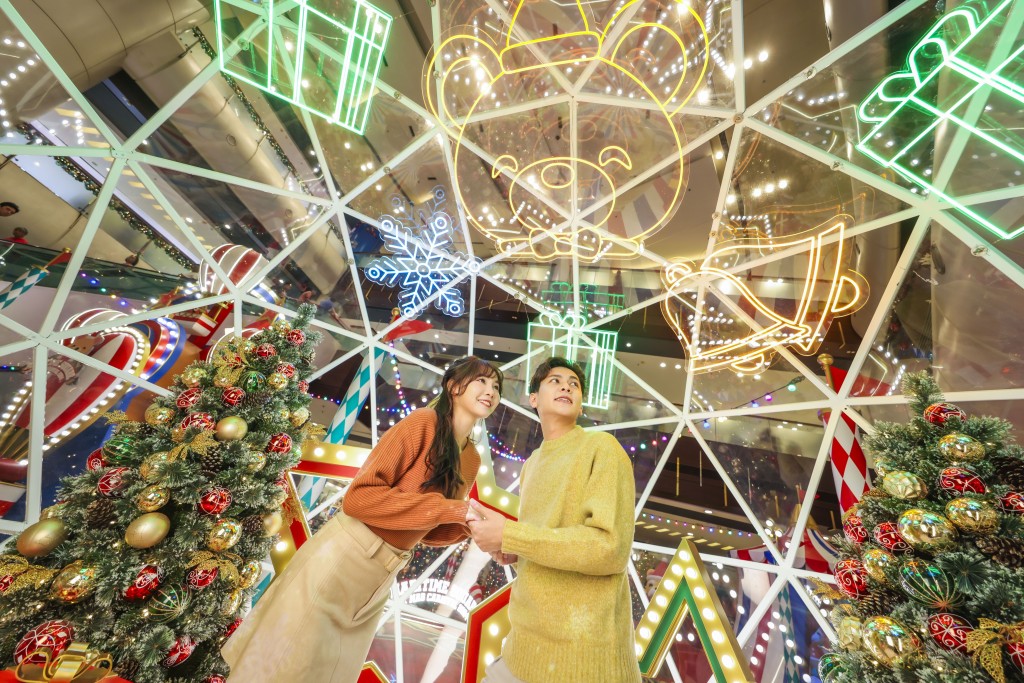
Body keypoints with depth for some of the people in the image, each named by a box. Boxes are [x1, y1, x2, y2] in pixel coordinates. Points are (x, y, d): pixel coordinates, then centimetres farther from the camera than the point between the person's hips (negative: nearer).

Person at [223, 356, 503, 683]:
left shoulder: (472, 460, -1)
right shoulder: (422, 422, -22)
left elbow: (428, 530, 7)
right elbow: (359, 497, -26)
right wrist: (451, 509, -27)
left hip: (383, 577, 7)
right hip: (343, 556, -7)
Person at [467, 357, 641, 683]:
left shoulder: (602, 447, -14)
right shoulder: (531, 464, 8)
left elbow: (611, 549, -22)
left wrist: (508, 534, -22)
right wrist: (512, 550, -1)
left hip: (583, 647, -6)